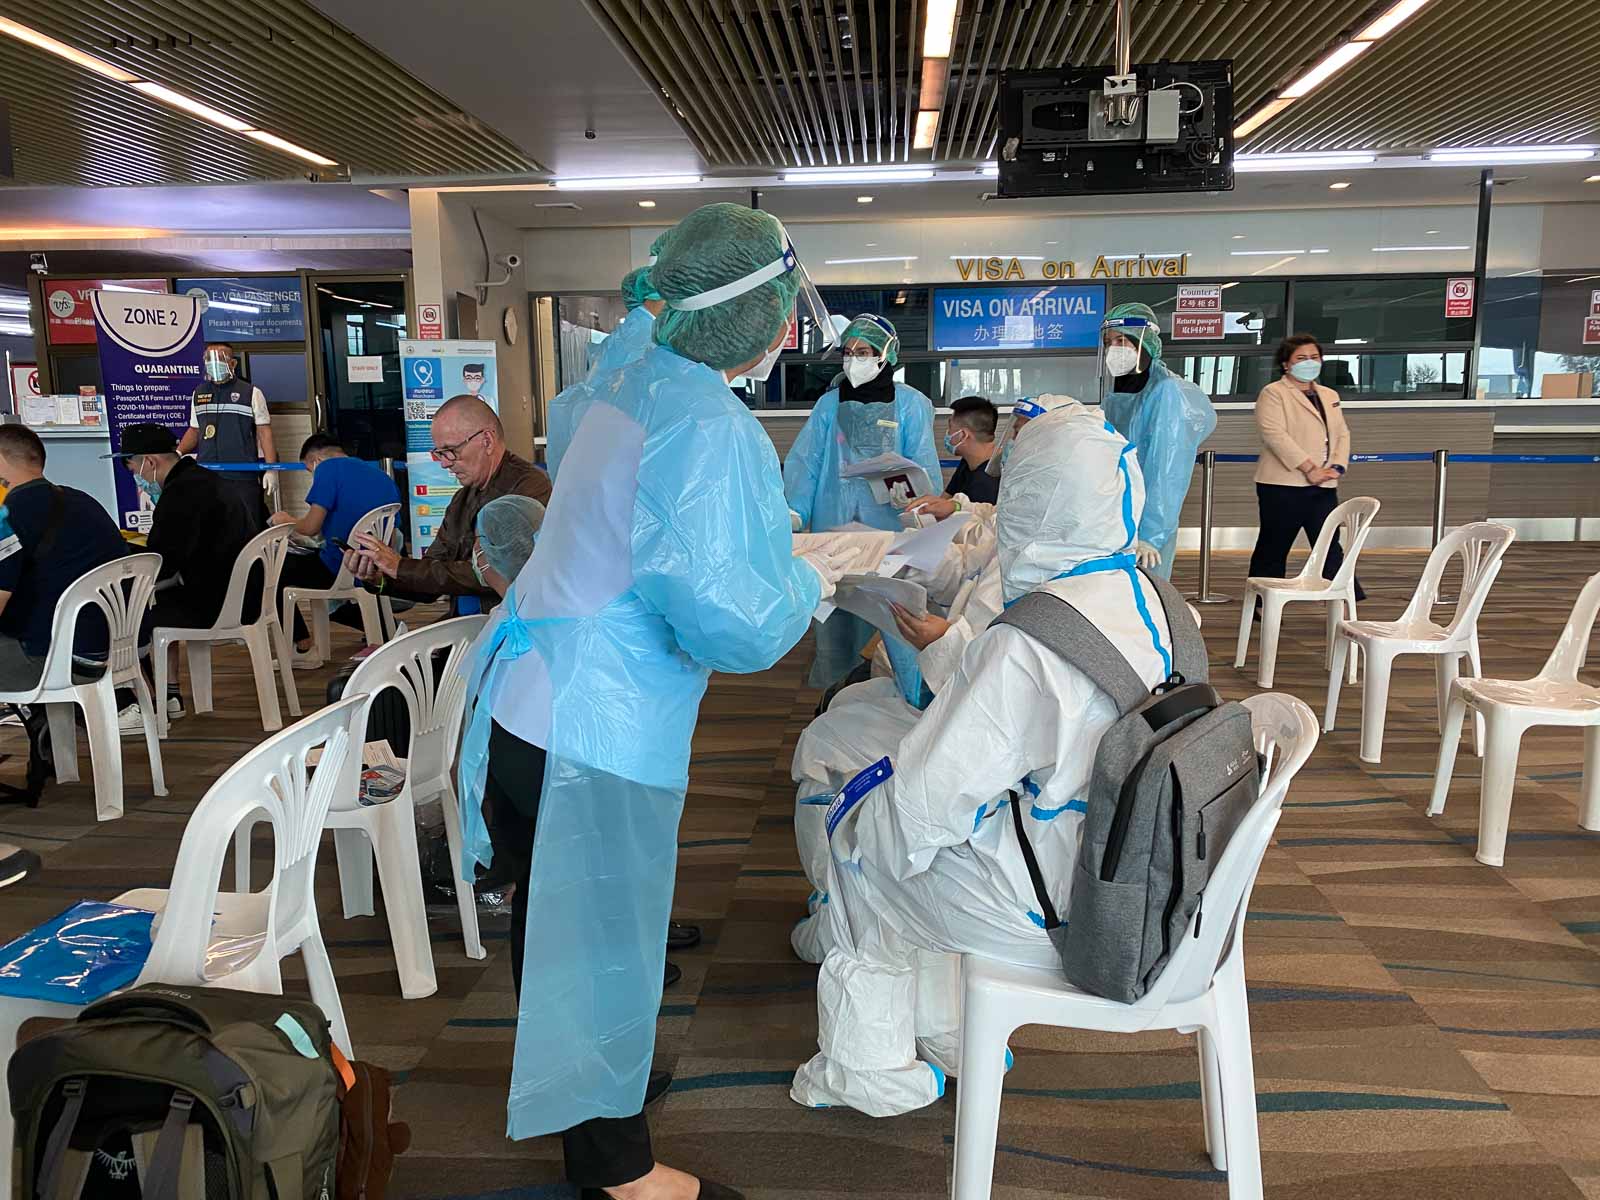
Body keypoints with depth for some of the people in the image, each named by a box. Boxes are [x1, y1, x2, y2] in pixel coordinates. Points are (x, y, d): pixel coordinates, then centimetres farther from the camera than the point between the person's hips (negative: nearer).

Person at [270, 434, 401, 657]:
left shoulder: (328, 468, -6)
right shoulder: (383, 477, 14)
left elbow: (311, 528, -13)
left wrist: (287, 521, 9)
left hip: (337, 571, -7)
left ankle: (303, 646, 10)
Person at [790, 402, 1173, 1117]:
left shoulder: (1020, 647, -29)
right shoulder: (1152, 602, -2)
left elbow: (930, 799, -24)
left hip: (1047, 908, -8)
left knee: (858, 836, 13)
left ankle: (867, 1069, 31)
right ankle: (943, 1034, 33)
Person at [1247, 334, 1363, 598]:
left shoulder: (1330, 396, 19)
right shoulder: (1273, 393, -4)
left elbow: (1342, 434, 16)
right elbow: (1275, 435, -16)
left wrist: (1338, 467, -4)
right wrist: (1310, 468, -19)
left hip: (1324, 487, 6)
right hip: (1283, 485, -6)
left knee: (1331, 549, 3)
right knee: (1273, 549, 4)